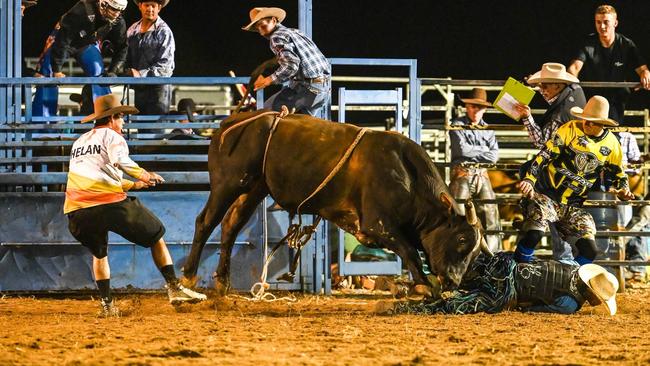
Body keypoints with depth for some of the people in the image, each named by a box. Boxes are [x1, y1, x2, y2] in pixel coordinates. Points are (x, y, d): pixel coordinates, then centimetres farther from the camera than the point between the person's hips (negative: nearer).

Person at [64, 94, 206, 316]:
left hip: (77, 214, 6)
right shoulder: (111, 135, 7)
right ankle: (174, 288, 4)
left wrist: (132, 184, 38)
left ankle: (107, 304, 21)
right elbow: (120, 160, -15)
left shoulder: (80, 142, 28)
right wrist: (143, 175, -2)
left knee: (99, 254, 30)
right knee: (156, 235, 11)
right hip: (111, 205, -6)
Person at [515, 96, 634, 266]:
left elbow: (618, 175, 21)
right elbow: (545, 155, -11)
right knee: (533, 233, -29)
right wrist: (529, 180, -24)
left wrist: (623, 191, -1)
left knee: (589, 249, -16)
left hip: (574, 205, 3)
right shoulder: (570, 129, -5)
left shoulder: (611, 145, 5)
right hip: (546, 195, -3)